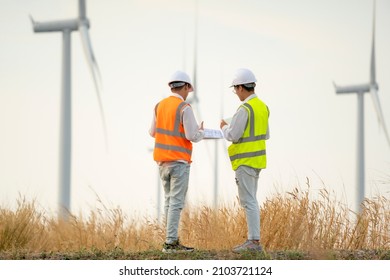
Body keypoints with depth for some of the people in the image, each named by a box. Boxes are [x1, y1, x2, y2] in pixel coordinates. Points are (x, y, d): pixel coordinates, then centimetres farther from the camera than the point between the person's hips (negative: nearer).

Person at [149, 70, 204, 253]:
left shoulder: (160, 106, 8)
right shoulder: (184, 108, -13)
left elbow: (153, 132, 14)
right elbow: (192, 136, -16)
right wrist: (201, 132, 6)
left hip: (162, 161, 7)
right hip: (179, 161, -7)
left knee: (169, 200, 13)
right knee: (176, 202, -6)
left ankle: (173, 241, 12)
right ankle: (170, 243, -10)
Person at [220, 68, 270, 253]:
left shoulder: (245, 109, -17)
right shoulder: (263, 107, 11)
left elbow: (233, 135, -18)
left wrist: (224, 127, 3)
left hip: (245, 160, -9)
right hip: (257, 159, 9)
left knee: (248, 201, -8)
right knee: (250, 200, 15)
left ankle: (254, 241, -10)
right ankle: (252, 239, 16)